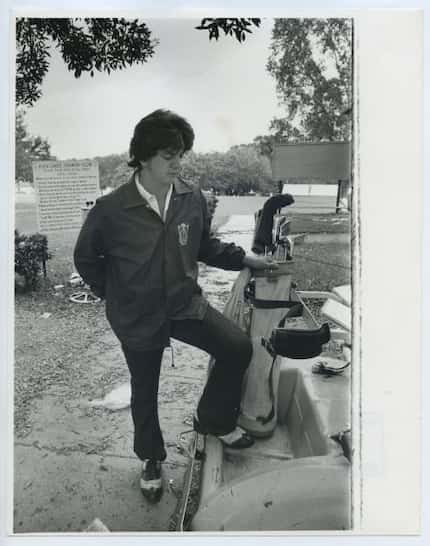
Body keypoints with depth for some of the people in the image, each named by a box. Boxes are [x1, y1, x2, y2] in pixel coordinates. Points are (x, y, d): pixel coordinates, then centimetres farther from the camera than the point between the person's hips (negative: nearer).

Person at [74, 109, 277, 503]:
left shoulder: (193, 198, -9)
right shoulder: (111, 210, -19)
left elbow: (204, 246, 8)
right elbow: (86, 258, -2)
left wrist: (244, 258, 1)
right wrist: (114, 294, 1)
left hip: (186, 304, 3)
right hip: (138, 320, -2)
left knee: (238, 347, -13)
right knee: (145, 392, 15)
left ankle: (214, 420, 15)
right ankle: (152, 458, 44)